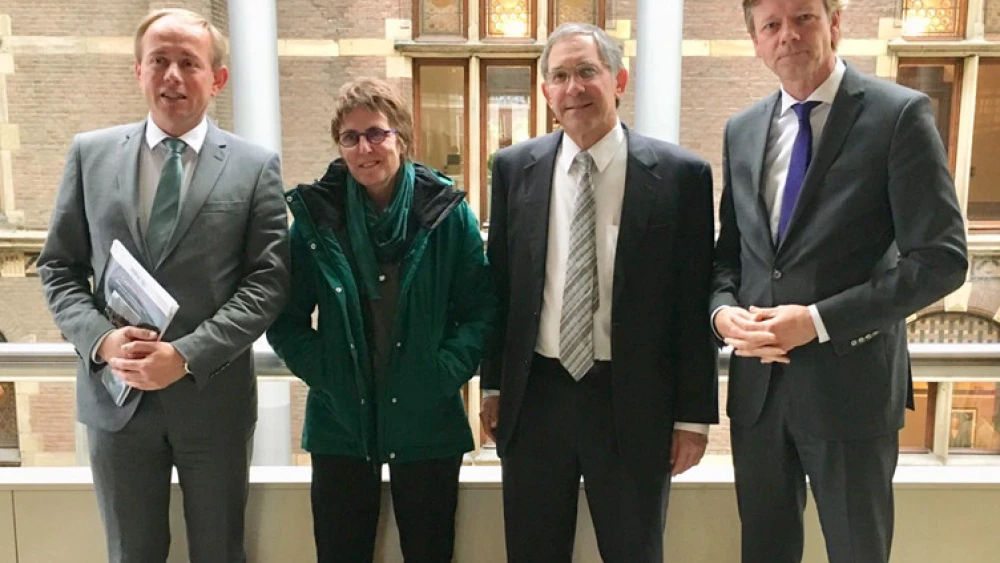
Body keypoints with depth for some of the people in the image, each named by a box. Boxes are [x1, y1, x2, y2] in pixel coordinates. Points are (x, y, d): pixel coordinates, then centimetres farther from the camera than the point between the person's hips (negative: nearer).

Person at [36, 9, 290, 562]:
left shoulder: (256, 166, -3)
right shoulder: (90, 154, 4)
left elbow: (267, 281, -8)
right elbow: (58, 267, 6)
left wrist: (187, 355, -17)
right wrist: (101, 339, -12)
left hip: (214, 399, -1)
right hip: (115, 396, 2)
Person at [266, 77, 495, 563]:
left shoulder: (447, 211, -4)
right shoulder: (316, 213, -1)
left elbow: (482, 305, -2)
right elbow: (287, 317, 3)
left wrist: (445, 372, -12)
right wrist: (321, 370, -9)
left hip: (427, 421, 0)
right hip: (341, 420, 1)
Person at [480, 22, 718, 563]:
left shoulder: (680, 173, -6)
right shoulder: (514, 168, 2)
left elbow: (695, 303, -4)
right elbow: (499, 284, 7)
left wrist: (694, 415, -3)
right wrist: (493, 385, 8)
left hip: (633, 403, -2)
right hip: (534, 397, 2)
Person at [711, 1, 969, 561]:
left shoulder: (900, 115, -7)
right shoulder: (742, 130, 8)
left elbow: (941, 258, -12)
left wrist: (820, 320, -19)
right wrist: (724, 309, -7)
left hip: (849, 384, -4)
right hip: (757, 385, 5)